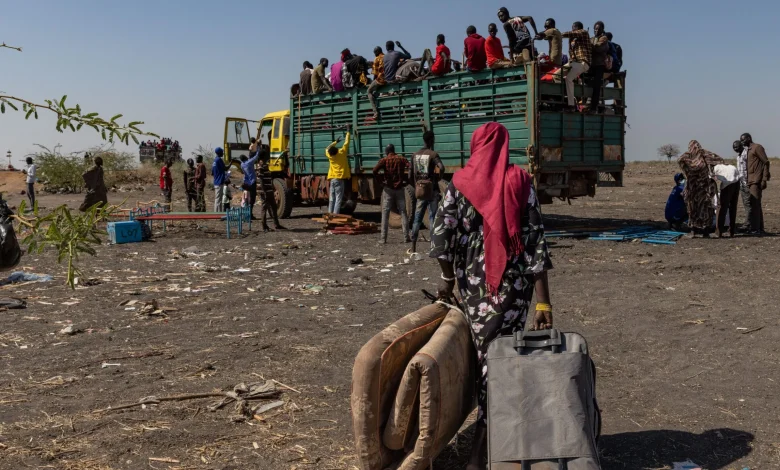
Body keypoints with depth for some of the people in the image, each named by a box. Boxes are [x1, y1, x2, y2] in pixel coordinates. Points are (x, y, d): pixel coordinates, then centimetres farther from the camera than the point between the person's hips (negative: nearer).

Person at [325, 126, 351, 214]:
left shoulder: (330, 155, 4)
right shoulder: (342, 152, -7)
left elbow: (327, 148, 27)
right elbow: (346, 142, 3)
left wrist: (336, 142, 33)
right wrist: (348, 131, 15)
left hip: (332, 179, 5)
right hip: (339, 179, -5)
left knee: (331, 199, 8)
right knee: (338, 199, -7)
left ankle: (330, 214, 4)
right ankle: (335, 215, -14)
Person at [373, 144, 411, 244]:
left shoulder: (384, 160, -2)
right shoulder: (401, 159, 5)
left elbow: (375, 171, -17)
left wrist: (379, 179, -2)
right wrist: (405, 178, 2)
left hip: (388, 189, -2)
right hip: (400, 188, 2)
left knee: (385, 214, 3)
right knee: (403, 213, 7)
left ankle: (383, 238, -1)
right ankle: (406, 237, 5)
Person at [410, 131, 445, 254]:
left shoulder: (415, 155, 10)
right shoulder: (433, 154, -7)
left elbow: (410, 176, 10)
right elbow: (441, 168, -25)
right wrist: (438, 179, -8)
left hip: (420, 190, 5)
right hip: (432, 190, -5)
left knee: (417, 218, 10)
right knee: (432, 218, -1)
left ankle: (413, 247, 11)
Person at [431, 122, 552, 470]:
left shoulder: (460, 183, 1)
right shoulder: (520, 182, -3)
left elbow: (443, 230, -7)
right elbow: (534, 242, -8)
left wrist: (447, 277, 6)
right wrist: (543, 301, -7)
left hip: (473, 280, 2)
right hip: (513, 281, -1)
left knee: (483, 352, 16)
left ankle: (492, 434, 28)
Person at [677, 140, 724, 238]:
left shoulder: (688, 156, -4)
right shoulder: (705, 154, 0)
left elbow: (679, 160, -23)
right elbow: (719, 160, -5)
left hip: (692, 186, 0)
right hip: (705, 186, 1)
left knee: (693, 208, 11)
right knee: (706, 208, 7)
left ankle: (694, 230, 9)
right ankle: (705, 232, 7)